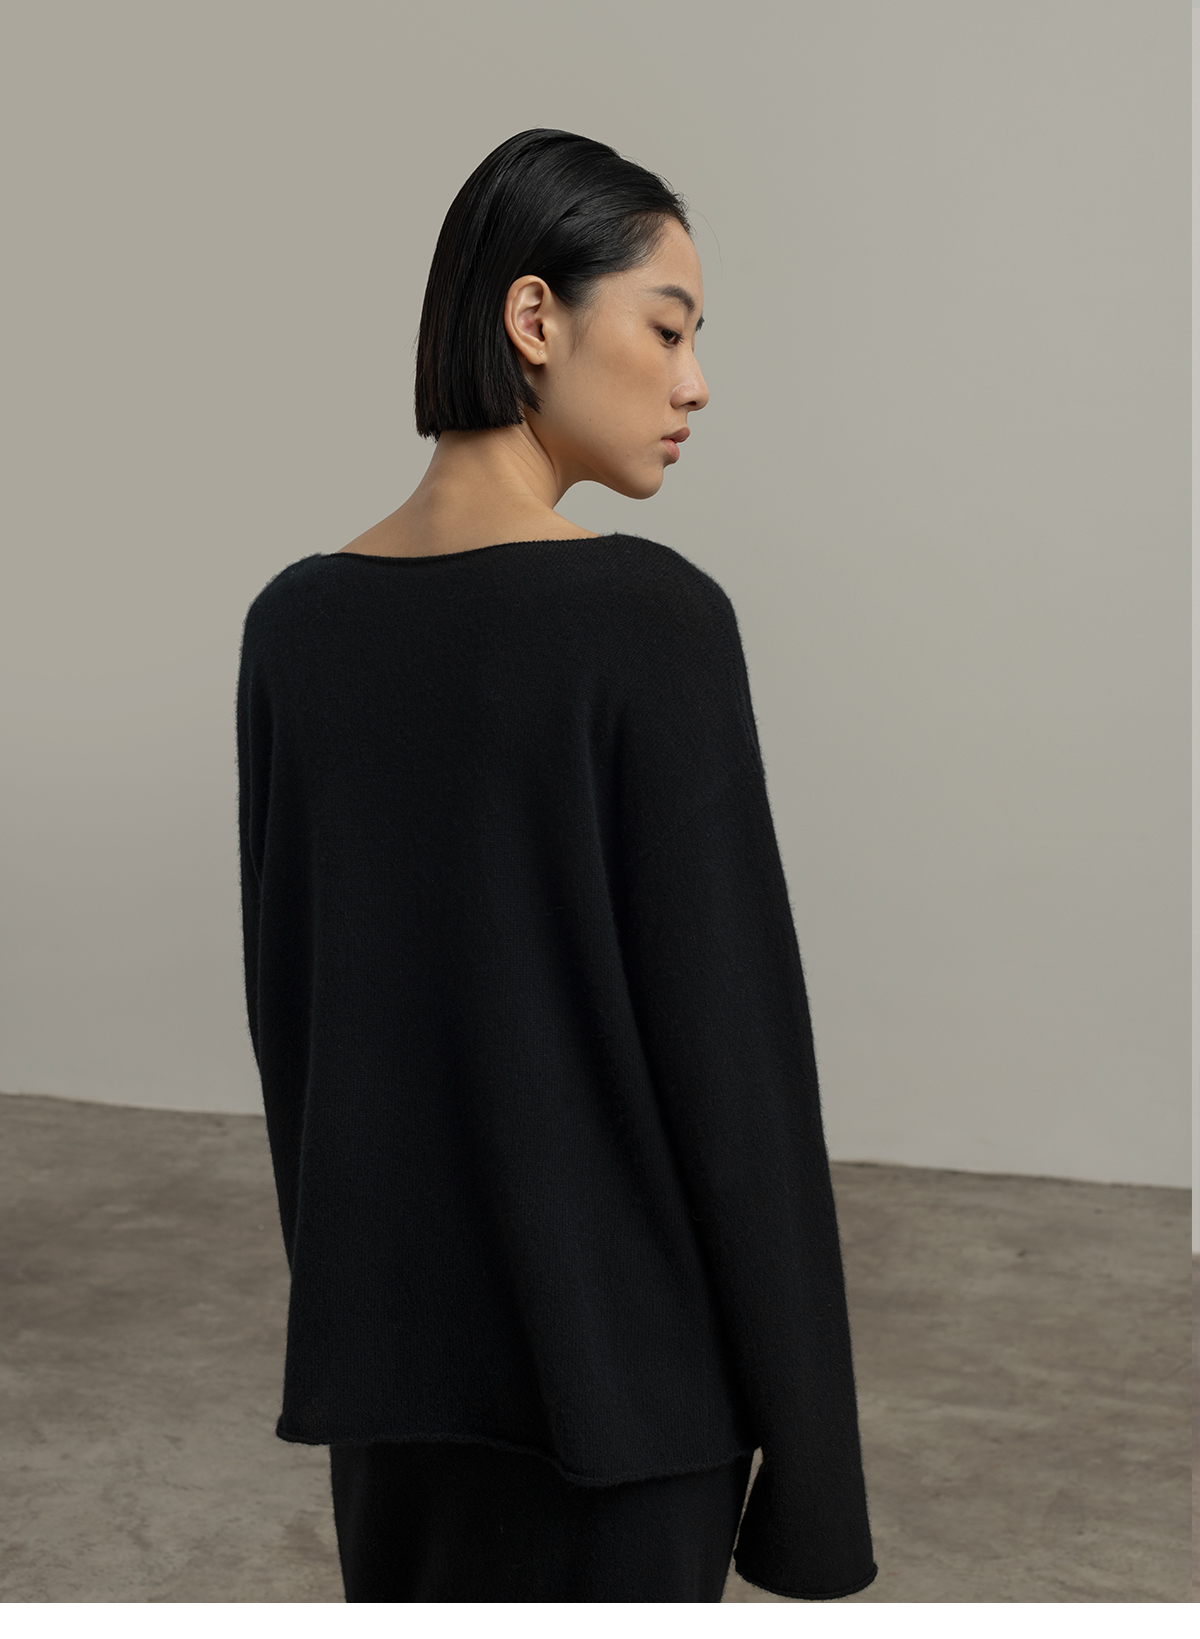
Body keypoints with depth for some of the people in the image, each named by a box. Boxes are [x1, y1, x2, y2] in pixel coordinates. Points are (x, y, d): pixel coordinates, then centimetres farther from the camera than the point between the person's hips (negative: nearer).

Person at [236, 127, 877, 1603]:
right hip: (617, 1361, -6)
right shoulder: (650, 617, -17)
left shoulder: (295, 621, 1)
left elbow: (282, 1002, 7)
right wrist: (811, 1473, -8)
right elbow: (734, 1052, -16)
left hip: (384, 1340, 6)